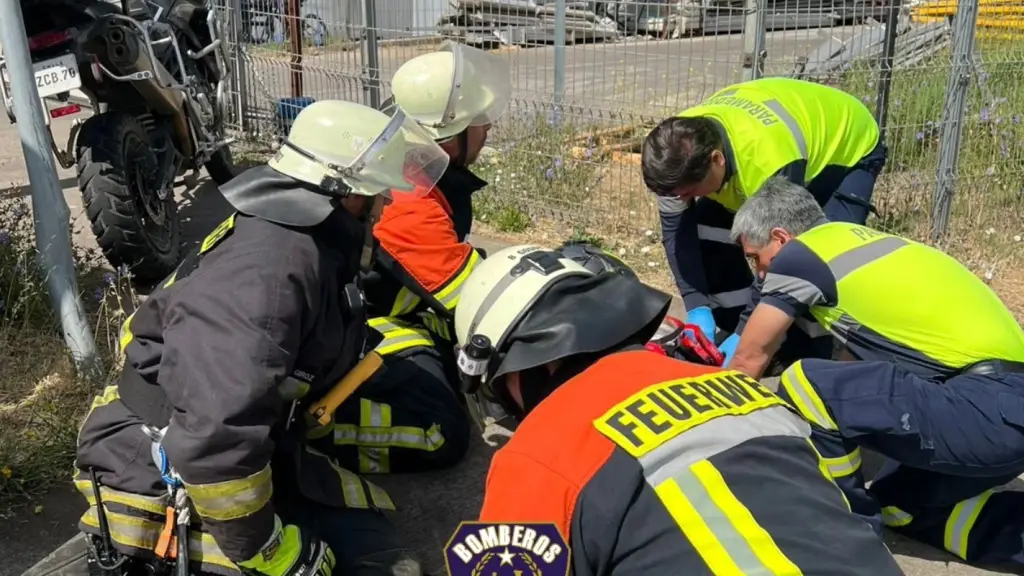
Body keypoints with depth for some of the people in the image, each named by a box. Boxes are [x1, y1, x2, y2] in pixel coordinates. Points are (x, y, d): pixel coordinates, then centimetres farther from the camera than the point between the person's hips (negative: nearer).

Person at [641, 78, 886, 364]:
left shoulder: (769, 160, -46)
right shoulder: (681, 150, -27)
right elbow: (675, 227, -17)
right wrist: (697, 307, -24)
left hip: (849, 146, -6)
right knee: (707, 227, -9)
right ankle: (737, 339, 3)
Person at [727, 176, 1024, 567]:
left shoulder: (800, 254, -3)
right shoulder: (855, 243, 21)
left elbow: (750, 359, 8)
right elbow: (856, 361, 32)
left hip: (985, 408, -10)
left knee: (805, 386, -13)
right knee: (898, 504, 24)